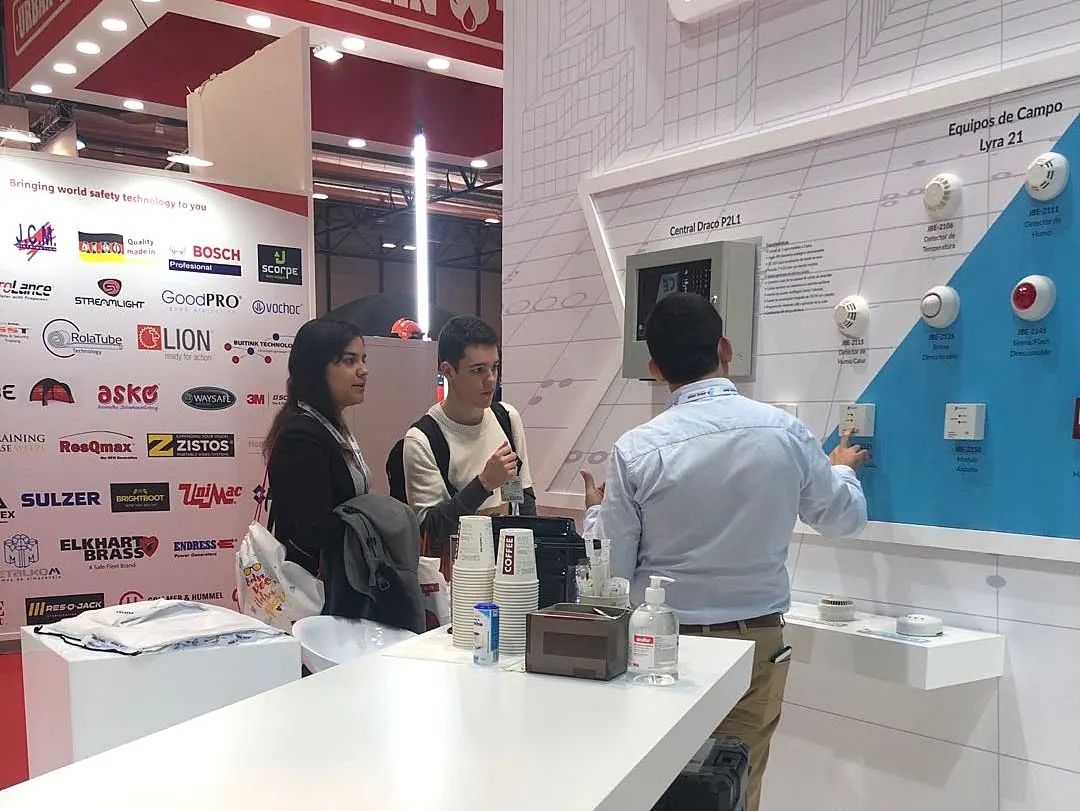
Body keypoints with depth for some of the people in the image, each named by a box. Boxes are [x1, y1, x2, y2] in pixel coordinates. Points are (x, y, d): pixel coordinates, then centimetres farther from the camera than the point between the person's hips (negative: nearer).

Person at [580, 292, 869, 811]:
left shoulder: (636, 450, -14)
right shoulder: (785, 431, -7)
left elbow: (614, 568, -6)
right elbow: (845, 519, 10)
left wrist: (596, 512, 14)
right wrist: (842, 470, 31)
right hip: (758, 640, 2)